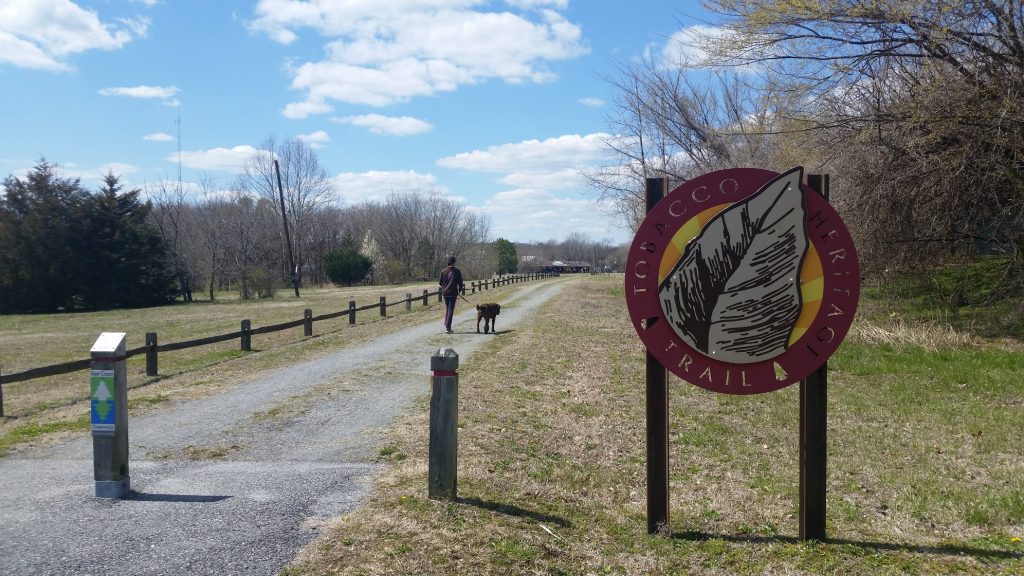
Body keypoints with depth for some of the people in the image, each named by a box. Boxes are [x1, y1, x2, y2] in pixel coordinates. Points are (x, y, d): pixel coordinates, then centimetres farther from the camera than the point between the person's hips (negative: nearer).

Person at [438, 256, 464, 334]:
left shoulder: (443, 271, 2)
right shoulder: (457, 271, -5)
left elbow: (440, 282, 7)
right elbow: (460, 282, -3)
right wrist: (459, 291, 15)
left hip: (445, 293, 3)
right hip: (453, 293, -3)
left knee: (447, 308, 20)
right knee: (451, 310, -2)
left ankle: (447, 325, 21)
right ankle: (447, 327, -9)